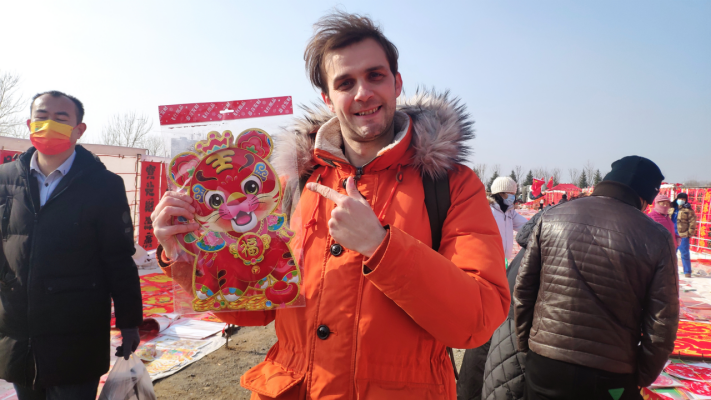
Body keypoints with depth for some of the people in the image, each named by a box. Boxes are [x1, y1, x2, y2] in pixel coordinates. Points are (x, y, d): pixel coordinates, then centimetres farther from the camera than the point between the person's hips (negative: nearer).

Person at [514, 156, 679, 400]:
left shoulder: (551, 218, -3)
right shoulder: (657, 238, -7)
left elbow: (522, 290, 0)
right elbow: (662, 326, -6)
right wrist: (641, 379, 8)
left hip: (543, 367, 2)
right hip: (609, 379, -1)